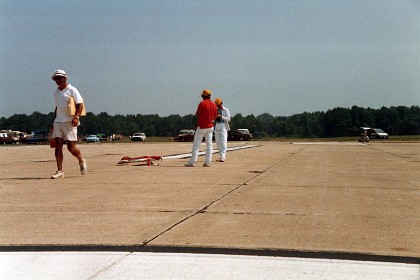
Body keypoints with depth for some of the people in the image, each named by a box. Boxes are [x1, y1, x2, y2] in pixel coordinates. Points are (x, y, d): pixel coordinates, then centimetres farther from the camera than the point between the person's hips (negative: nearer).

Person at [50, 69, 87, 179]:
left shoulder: (72, 90, -3)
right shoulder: (56, 92, 18)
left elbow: (80, 104, -10)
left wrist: (76, 117, -24)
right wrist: (54, 122, 23)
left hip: (69, 122, -6)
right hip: (58, 122, 6)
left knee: (71, 147, -5)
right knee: (58, 146, -3)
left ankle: (81, 161, 24)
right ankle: (60, 171, -3)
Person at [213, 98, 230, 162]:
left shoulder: (226, 110, 0)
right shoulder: (216, 110, 14)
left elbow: (228, 119, -7)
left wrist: (221, 116, -20)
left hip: (223, 127, -6)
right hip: (217, 127, 6)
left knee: (223, 142, -13)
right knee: (218, 142, 7)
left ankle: (222, 157, -20)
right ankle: (220, 157, 14)